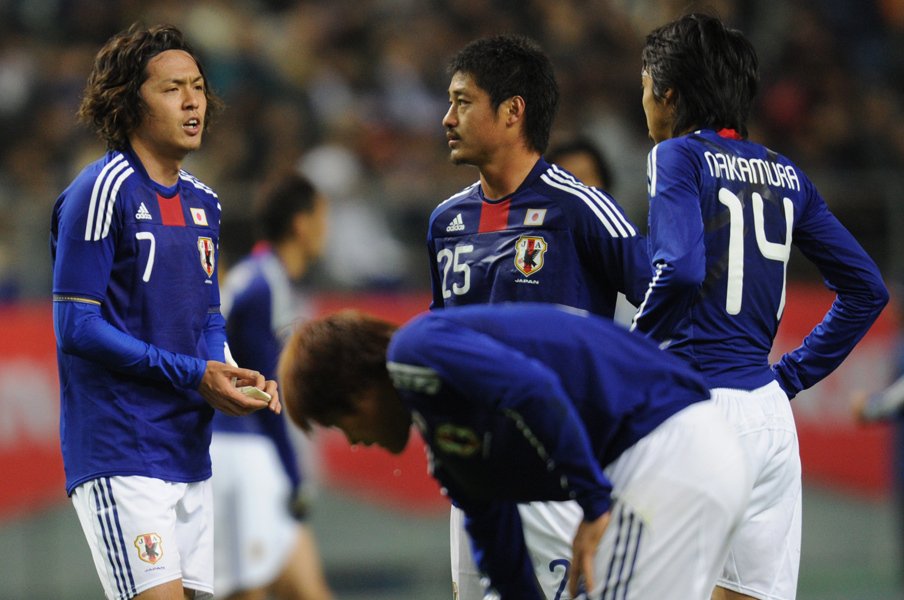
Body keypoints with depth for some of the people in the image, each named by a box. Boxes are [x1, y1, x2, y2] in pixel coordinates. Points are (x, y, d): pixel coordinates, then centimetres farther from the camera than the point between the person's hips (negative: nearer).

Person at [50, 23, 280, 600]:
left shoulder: (202, 202, 15)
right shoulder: (102, 191, -10)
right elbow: (76, 327, -14)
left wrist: (233, 377, 2)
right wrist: (193, 377, -15)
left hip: (190, 456, 8)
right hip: (120, 458, -8)